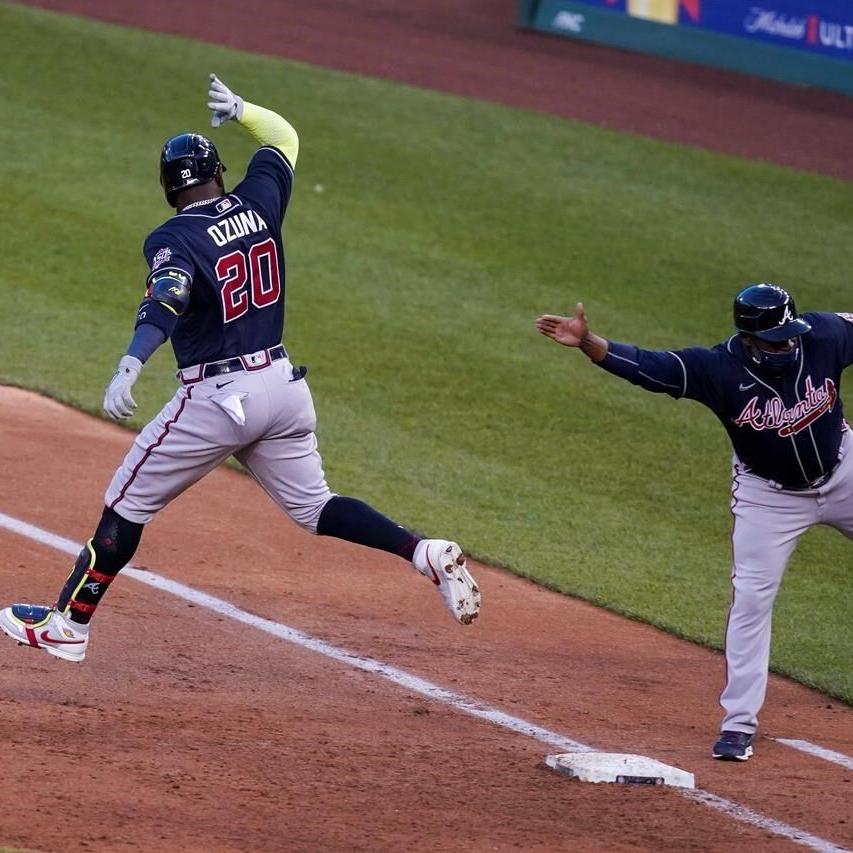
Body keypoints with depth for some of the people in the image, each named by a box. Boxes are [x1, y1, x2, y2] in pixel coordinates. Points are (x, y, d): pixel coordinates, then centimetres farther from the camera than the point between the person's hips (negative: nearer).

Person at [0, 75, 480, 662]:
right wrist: (240, 110, 33)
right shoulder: (259, 202, 6)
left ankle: (67, 626, 9)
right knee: (312, 507, 16)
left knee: (128, 502, 5)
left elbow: (166, 302, -31)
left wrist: (130, 367, -44)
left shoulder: (175, 239, -11)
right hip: (283, 384, 6)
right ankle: (425, 553, -4)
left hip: (218, 395, -6)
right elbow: (285, 137, 25)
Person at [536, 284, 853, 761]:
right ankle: (739, 723, 0)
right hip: (768, 496, -2)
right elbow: (642, 365, -32)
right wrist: (586, 342, -46)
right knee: (751, 599, -7)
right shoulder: (718, 369, -28)